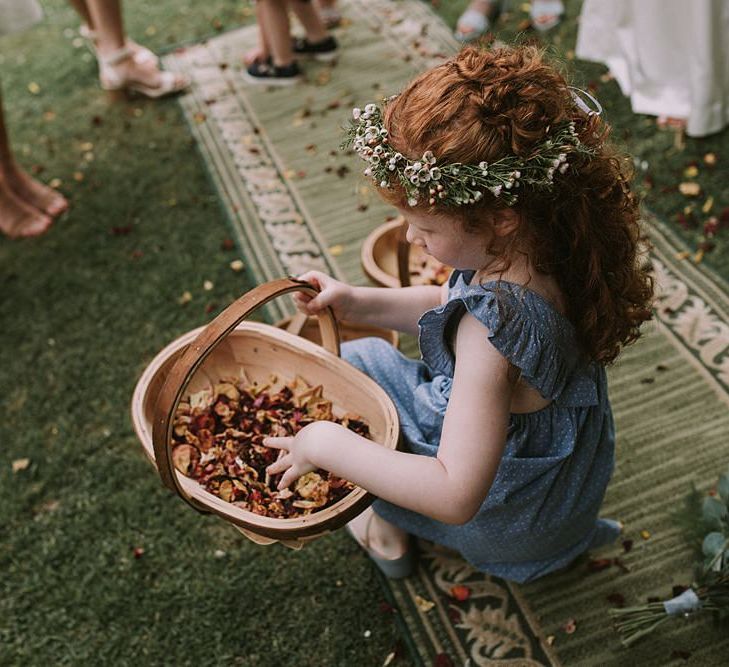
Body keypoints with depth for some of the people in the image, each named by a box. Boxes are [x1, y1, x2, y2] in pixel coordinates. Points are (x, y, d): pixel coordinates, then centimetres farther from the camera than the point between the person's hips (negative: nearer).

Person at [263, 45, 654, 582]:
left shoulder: (493, 334, -42)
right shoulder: (538, 243, -17)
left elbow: (456, 496, -40)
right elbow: (453, 307, 2)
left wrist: (328, 445, -33)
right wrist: (360, 303, -8)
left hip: (504, 525, -7)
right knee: (362, 356, 22)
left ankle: (385, 531, 26)